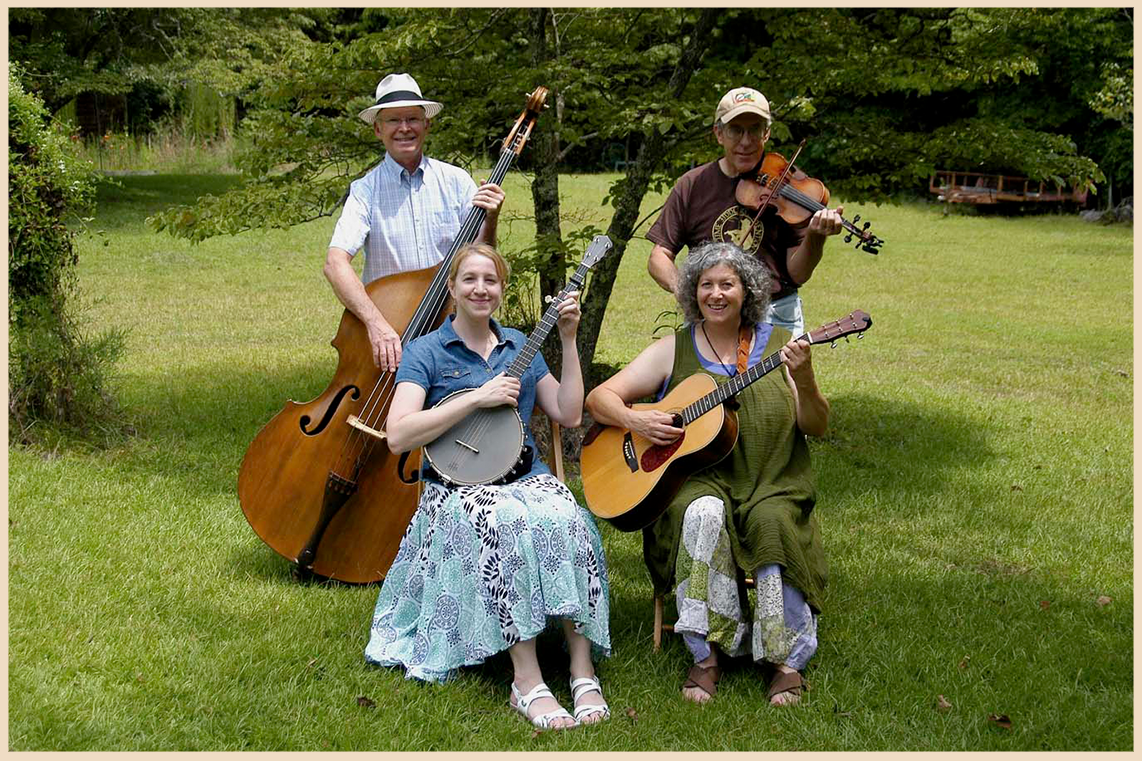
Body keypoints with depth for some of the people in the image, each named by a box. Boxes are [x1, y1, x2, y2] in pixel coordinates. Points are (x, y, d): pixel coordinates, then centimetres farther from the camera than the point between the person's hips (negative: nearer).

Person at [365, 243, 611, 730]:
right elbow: (398, 436, -11)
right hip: (457, 486, -3)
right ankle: (527, 684, -37)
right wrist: (477, 398, -16)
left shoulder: (518, 346, 18)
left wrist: (568, 341, 7)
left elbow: (569, 416, 13)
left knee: (568, 520, -32)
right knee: (507, 523, -38)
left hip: (526, 478, 4)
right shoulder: (426, 352, 4)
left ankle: (583, 673, -33)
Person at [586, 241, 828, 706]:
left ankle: (786, 660, -24)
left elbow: (817, 427, 2)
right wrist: (635, 421, -16)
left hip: (771, 485, 0)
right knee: (704, 515, -34)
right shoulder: (674, 350, 8)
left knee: (773, 523, -33)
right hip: (696, 480, 0)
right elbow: (599, 397, 5)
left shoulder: (777, 345, 8)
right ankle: (706, 657, -28)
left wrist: (803, 379, -17)